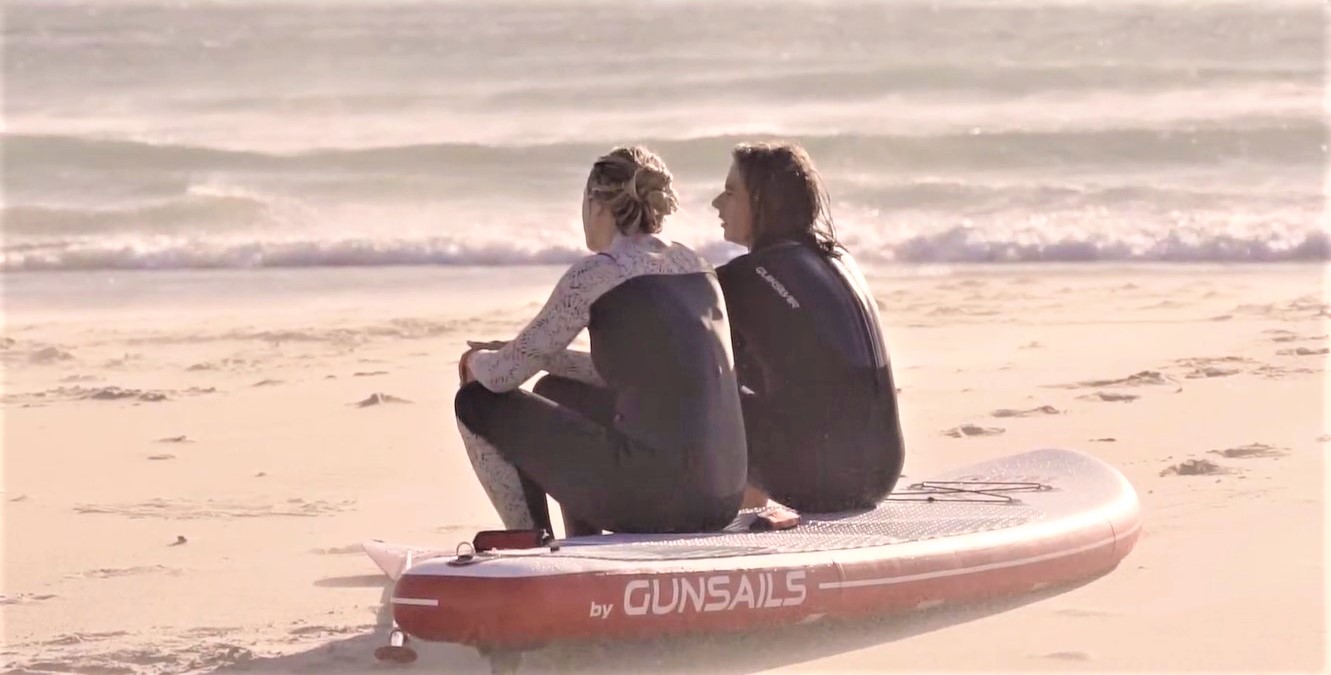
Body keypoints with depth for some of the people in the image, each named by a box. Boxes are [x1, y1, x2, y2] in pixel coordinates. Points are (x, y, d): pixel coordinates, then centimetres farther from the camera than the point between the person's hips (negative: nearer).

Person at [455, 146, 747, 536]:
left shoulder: (597, 274, -7)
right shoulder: (695, 267, 14)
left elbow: (503, 375, 0)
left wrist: (478, 361, 23)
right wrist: (535, 355, 33)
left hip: (650, 495, -8)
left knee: (478, 404, 12)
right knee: (557, 392, 34)